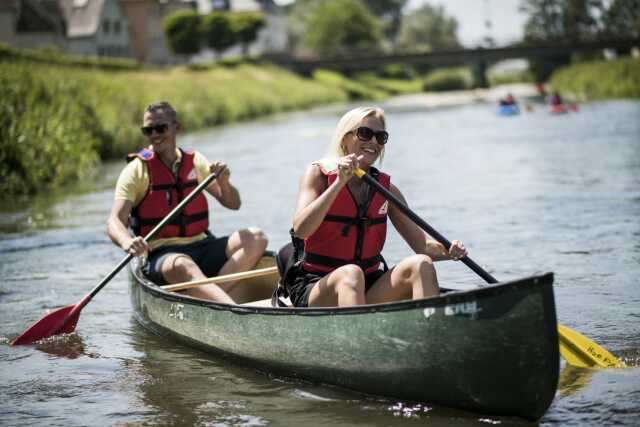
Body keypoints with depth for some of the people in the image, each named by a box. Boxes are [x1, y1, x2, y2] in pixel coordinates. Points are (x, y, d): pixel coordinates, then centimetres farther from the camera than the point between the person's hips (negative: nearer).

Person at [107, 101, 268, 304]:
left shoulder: (195, 161, 12)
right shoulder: (136, 170, -1)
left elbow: (233, 204, 16)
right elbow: (114, 222, -12)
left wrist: (224, 183, -7)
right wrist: (127, 242, -36)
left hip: (201, 248, 5)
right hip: (160, 255, -5)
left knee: (256, 238, -16)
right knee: (181, 265, -39)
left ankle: (209, 297, -33)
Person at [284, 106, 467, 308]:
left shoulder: (386, 188, 8)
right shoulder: (318, 174, -3)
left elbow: (421, 244, 4)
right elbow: (300, 229, -20)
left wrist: (448, 250, -19)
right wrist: (340, 182, -24)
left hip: (369, 291, 4)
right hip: (316, 289, -4)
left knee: (420, 265, -19)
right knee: (351, 273, -35)